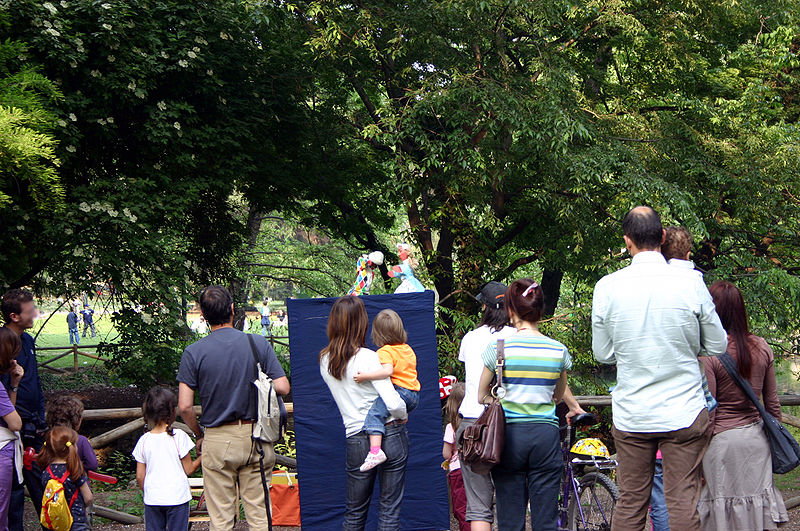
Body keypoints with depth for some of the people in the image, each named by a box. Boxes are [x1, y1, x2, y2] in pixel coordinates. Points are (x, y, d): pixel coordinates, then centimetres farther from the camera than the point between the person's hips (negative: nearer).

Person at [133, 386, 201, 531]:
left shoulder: (144, 440, 1)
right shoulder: (178, 436, -8)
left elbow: (139, 477, 4)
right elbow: (189, 470, -4)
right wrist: (202, 457, 11)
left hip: (152, 499, 3)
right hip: (177, 497, -3)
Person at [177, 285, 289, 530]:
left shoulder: (193, 352, -6)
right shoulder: (258, 343, -3)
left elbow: (185, 406, -8)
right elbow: (282, 388, -5)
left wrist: (199, 436, 8)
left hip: (218, 440, -1)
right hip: (255, 437, 1)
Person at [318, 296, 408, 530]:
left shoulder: (325, 361, 3)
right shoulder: (368, 357, -13)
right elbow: (393, 403, -18)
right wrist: (404, 415, 2)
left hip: (356, 439, 4)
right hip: (392, 436, -4)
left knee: (355, 511, 16)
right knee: (390, 510, 5)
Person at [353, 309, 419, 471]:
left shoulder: (385, 352, -8)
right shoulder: (408, 350, 19)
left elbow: (387, 371, -27)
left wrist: (365, 376, -23)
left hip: (400, 390, -9)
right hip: (414, 394, 9)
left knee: (374, 412, -22)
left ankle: (375, 451, -38)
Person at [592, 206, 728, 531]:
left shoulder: (607, 287, -6)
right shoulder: (691, 283, -8)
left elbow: (603, 354, 3)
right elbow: (717, 348, 1)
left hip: (630, 415, 1)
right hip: (684, 412, -1)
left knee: (630, 503, 9)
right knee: (683, 503, 2)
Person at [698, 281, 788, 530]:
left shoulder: (707, 353, -15)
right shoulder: (762, 347, 2)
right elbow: (772, 402, 10)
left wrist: (699, 455, -6)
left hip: (723, 439, -5)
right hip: (757, 437, 5)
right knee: (758, 509, 11)